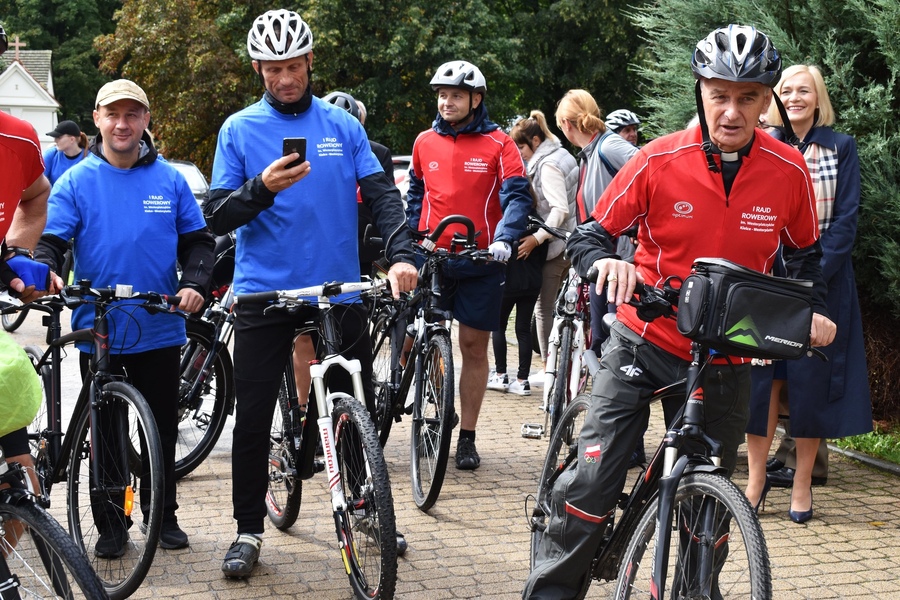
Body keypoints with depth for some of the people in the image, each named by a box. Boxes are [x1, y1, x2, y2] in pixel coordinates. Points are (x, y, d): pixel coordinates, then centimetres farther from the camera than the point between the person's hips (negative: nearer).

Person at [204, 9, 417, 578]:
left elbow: (382, 191, 0)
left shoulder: (342, 124, 5)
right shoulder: (240, 130, 1)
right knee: (254, 417, 2)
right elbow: (217, 216, -4)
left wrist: (402, 253, -17)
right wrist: (263, 187, -23)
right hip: (265, 292, -1)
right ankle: (249, 530, 16)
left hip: (339, 289, 2)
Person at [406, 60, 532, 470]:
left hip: (479, 262, -3)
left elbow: (517, 196, -9)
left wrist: (504, 239, -26)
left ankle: (467, 437, 13)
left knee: (474, 346, 3)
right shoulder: (425, 142, 8)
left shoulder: (498, 144, -2)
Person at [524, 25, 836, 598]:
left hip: (724, 360, 2)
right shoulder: (660, 160, -13)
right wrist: (606, 261, -29)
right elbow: (589, 234, -7)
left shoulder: (789, 170, -7)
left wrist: (816, 310, -6)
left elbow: (805, 251, 11)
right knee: (594, 478, -11)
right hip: (644, 343, -2)